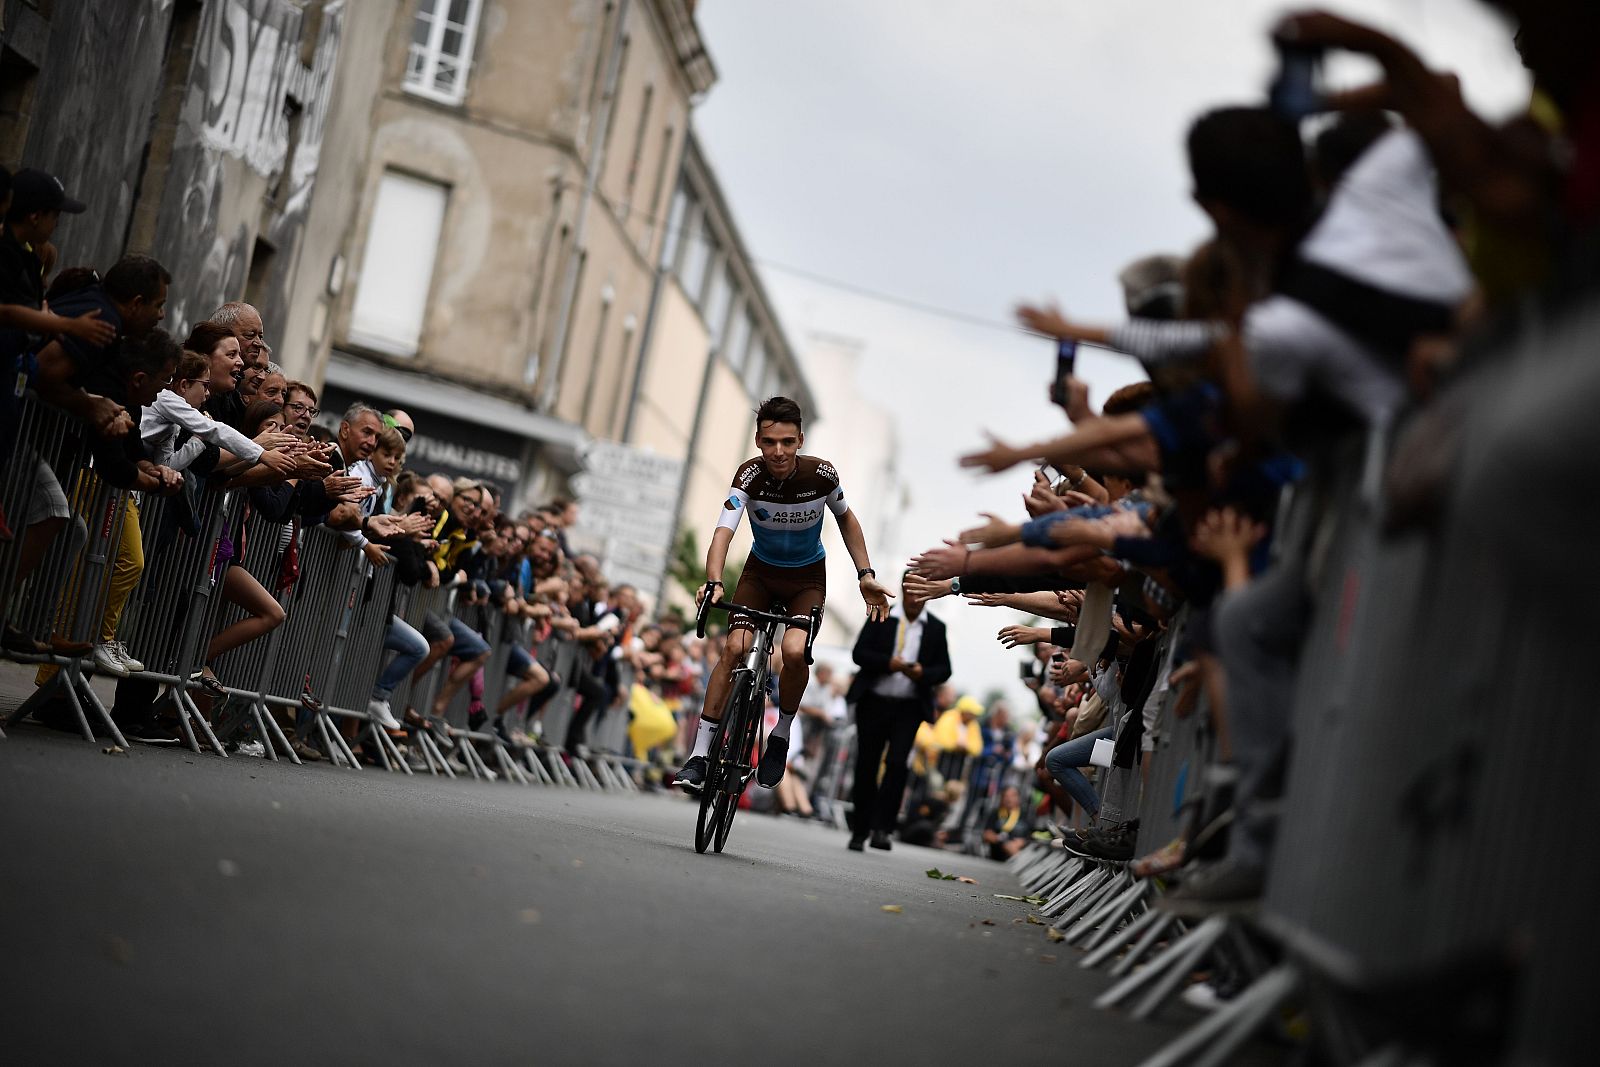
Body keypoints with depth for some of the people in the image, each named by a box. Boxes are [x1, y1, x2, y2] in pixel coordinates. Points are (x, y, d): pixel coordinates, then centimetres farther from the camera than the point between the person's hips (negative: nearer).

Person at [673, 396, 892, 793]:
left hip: (808, 577, 0)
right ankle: (699, 755, -14)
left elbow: (845, 518, -2)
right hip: (760, 571, 0)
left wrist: (866, 574, -7)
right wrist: (714, 583, -53)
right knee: (736, 648, -19)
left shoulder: (821, 474, -23)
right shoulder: (750, 475, -25)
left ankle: (782, 734, 3)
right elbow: (723, 532, -36)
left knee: (795, 652, -24)